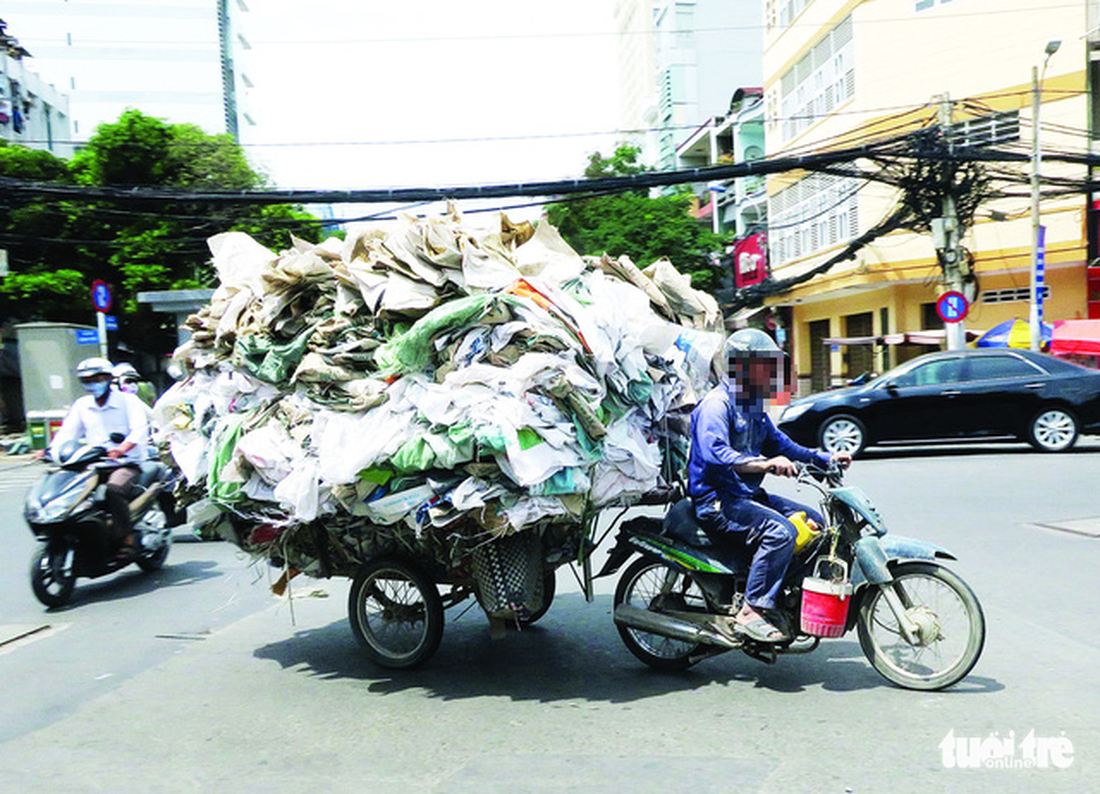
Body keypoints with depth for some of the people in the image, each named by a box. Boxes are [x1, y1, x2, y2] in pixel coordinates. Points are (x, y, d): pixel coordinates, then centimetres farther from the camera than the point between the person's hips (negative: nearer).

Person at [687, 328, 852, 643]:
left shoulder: (753, 407, 18)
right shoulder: (716, 404, -14)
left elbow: (780, 444, 26)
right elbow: (715, 453, -30)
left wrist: (826, 458, 14)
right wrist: (764, 464, -41)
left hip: (748, 495, 10)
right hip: (717, 501, -10)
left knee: (815, 522, 7)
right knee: (780, 531, -29)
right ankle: (751, 612, -21)